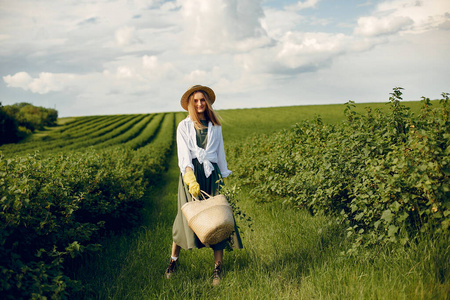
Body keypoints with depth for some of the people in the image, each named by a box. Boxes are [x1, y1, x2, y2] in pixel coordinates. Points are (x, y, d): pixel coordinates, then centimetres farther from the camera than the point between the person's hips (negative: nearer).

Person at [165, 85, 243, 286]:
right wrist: (190, 178, -23)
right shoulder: (184, 126, 4)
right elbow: (184, 155, -8)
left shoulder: (215, 126, 12)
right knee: (187, 217, -3)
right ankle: (174, 260, 19)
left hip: (211, 174, 2)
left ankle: (218, 268, 6)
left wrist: (224, 176, 15)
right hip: (190, 173, -2)